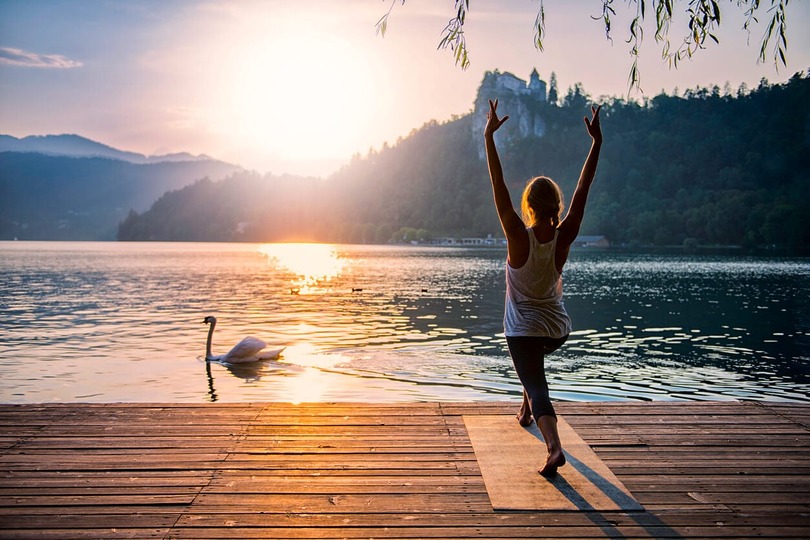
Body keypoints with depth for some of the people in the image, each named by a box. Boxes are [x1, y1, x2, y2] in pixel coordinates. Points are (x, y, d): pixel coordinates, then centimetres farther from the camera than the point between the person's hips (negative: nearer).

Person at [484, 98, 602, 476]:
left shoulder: (519, 238, -20)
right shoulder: (563, 237, -12)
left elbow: (499, 188, -21)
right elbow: (583, 190, -8)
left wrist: (489, 136, -20)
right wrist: (596, 141, -5)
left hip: (524, 329, -5)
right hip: (559, 330, 5)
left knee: (537, 387, -5)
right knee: (534, 364, 36)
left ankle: (554, 446, -27)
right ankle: (526, 412, 44)